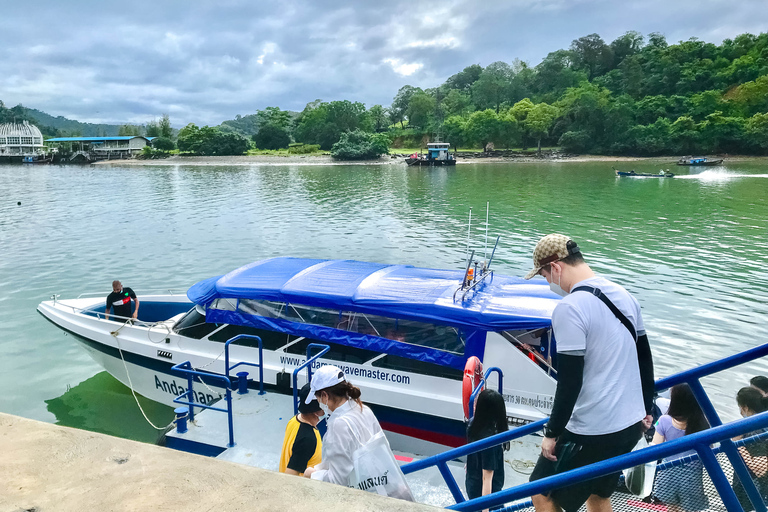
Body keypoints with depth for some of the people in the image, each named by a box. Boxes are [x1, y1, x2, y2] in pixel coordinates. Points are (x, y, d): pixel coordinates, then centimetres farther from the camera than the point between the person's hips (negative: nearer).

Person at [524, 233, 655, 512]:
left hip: (591, 432, -8)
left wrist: (552, 433, -11)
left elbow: (569, 382, -22)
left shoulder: (569, 307, -20)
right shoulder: (623, 295, 6)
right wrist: (646, 409, 25)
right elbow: (645, 359, 15)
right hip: (631, 425, 8)